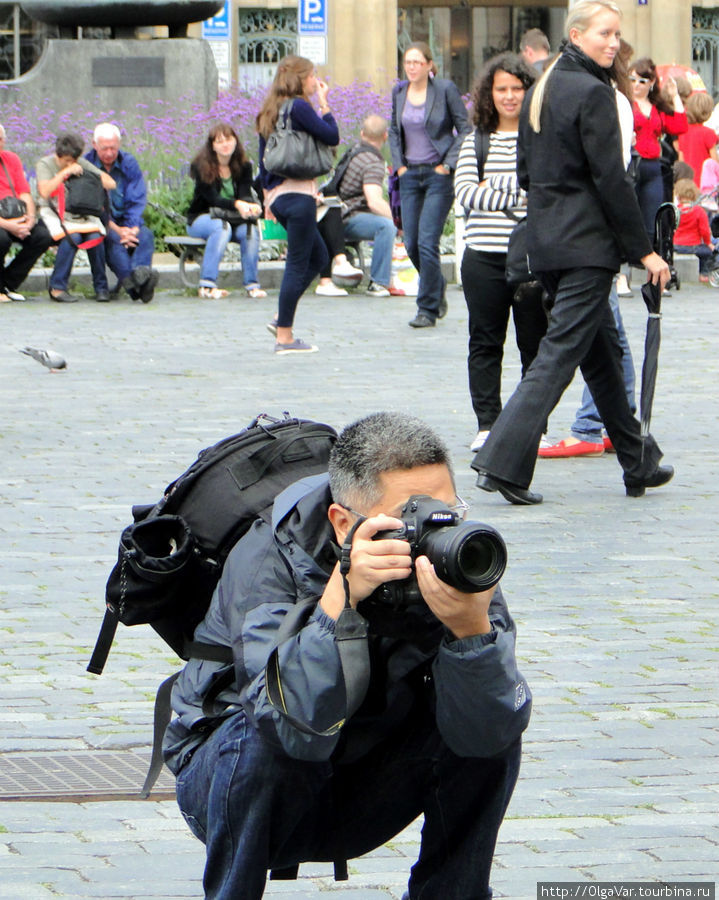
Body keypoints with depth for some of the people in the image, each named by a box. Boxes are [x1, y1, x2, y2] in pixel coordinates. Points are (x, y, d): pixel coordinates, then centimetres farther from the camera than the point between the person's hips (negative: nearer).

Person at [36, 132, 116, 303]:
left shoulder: (82, 164, 9)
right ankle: (57, 287, -23)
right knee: (72, 237, -33)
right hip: (56, 212, -3)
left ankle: (101, 287, -10)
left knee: (95, 236, -26)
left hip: (83, 212, 3)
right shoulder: (45, 165, -1)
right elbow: (44, 192, -19)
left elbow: (110, 184, 5)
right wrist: (65, 172, -18)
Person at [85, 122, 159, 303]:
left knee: (145, 235, -29)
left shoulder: (129, 163, 8)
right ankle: (134, 285, -57)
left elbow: (137, 201, 1)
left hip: (127, 222, 3)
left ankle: (140, 272, -58)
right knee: (113, 239, -35)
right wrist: (116, 230, -22)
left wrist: (132, 229, -18)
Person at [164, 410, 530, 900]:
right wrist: (341, 596, -50)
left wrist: (472, 628, -45)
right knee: (262, 741, -35)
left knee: (490, 729, -20)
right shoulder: (268, 558, -27)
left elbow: (490, 734, -28)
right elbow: (299, 729, -42)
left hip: (365, 794, 3)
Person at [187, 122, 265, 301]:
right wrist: (237, 204, -39)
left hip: (234, 219, 4)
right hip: (202, 218, -4)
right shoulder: (201, 167, -12)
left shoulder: (244, 166, 0)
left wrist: (253, 206, -37)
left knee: (250, 229, -28)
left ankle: (251, 284, -21)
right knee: (222, 227, -36)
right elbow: (212, 198, -22)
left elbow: (245, 194, -12)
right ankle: (207, 285, -39)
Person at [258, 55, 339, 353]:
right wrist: (324, 104, -2)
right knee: (297, 264, -3)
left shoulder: (270, 112, 13)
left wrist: (268, 195, 23)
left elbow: (263, 160, 17)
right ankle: (284, 336, -1)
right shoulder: (299, 108, -13)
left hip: (279, 194, 9)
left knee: (318, 256, 20)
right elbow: (332, 137, -12)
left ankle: (282, 318, 16)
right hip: (299, 194, -9)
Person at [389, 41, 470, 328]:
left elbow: (464, 129, -4)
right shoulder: (399, 92, 7)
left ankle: (428, 309, -3)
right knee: (411, 243, 5)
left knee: (427, 242, -11)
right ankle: (437, 290, 31)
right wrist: (399, 164, 8)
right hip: (410, 174, 5)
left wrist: (447, 165, -10)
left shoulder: (445, 89, -8)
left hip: (438, 175, -5)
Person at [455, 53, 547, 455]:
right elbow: (464, 192, 0)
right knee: (485, 344, 5)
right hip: (484, 256, 2)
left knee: (535, 344, 1)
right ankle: (487, 424, 12)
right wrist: (516, 200, -13)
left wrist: (493, 193, -12)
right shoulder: (476, 141, 11)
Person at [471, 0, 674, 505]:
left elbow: (526, 172, 16)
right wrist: (644, 251, -11)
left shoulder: (542, 90, 12)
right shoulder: (593, 94, -14)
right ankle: (503, 462, -16)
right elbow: (611, 180, -15)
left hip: (543, 237, 9)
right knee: (561, 351, -9)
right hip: (587, 243, -9)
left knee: (602, 350, 16)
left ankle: (638, 464, 25)